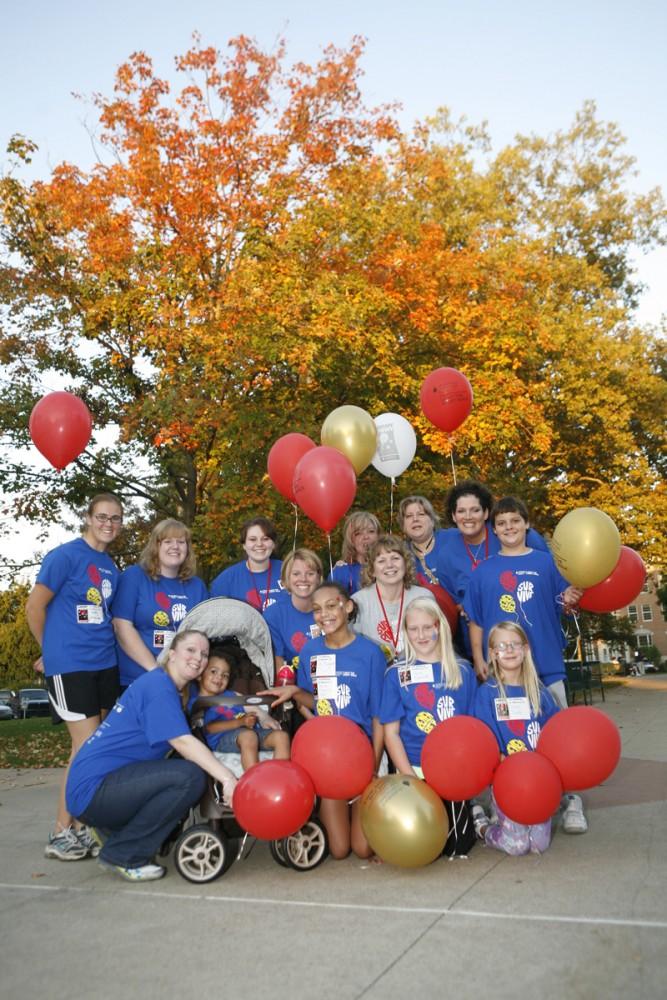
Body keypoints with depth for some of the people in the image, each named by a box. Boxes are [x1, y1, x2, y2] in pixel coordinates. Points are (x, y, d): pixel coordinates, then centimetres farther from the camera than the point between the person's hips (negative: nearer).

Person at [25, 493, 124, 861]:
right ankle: (61, 832, 8)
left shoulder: (112, 567, 12)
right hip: (70, 665, -7)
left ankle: (82, 827, 21)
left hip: (105, 665, 7)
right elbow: (34, 606, -4)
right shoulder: (65, 556, -8)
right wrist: (52, 650, 7)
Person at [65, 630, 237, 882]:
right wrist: (227, 778, -27)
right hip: (93, 788, -10)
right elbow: (182, 741, -23)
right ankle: (122, 854, -7)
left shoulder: (174, 691, 15)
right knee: (191, 776, -22)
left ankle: (113, 829, 13)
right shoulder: (157, 685, -14)